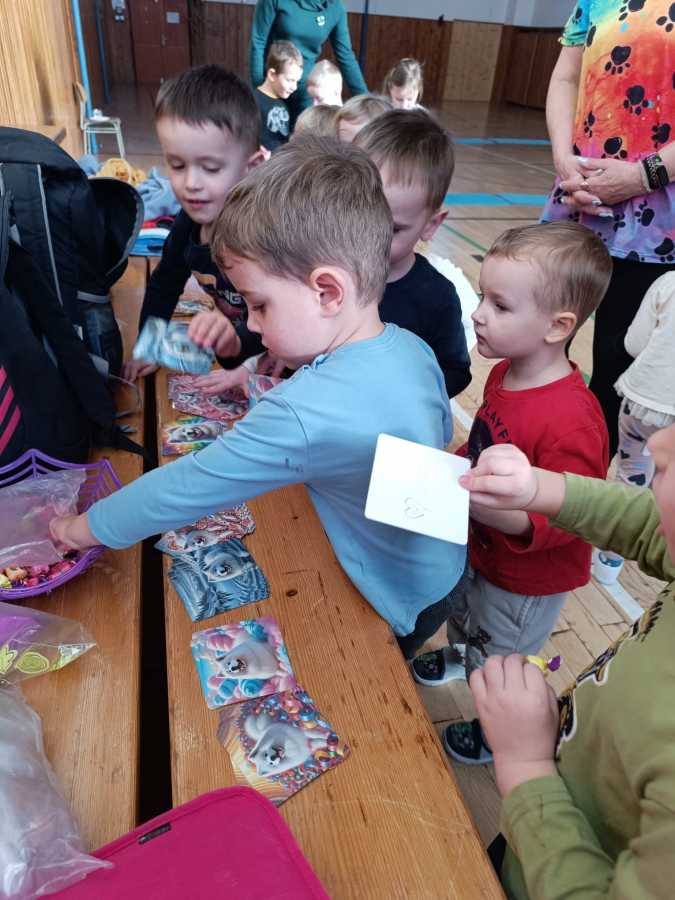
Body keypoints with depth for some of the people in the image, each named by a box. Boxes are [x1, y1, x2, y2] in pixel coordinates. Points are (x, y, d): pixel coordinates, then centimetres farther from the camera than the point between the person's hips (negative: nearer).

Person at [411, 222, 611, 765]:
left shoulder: (571, 422, -37)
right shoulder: (506, 372, -10)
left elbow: (565, 520, -32)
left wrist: (499, 510, -44)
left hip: (525, 581, -8)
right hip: (480, 548, 8)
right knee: (463, 611, 36)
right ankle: (461, 659, 70)